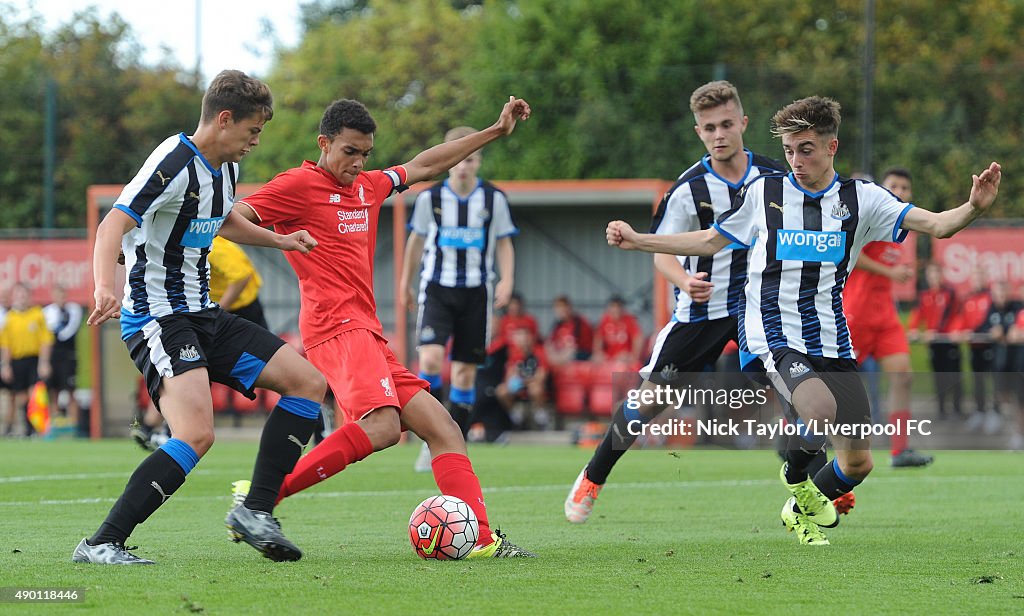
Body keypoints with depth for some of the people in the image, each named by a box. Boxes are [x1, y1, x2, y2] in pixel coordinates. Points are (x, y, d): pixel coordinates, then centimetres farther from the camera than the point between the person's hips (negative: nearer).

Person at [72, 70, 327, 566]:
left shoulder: (224, 168, 11)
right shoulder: (175, 163, -18)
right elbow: (113, 225, -31)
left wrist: (280, 240, 30)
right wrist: (104, 288, -48)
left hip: (202, 315, 10)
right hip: (156, 318, -10)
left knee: (309, 381, 5)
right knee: (197, 435, -28)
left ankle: (256, 511, 8)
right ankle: (100, 545, -24)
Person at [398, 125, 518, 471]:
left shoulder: (494, 199, 0)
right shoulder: (430, 198, 0)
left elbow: (504, 244, 8)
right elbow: (416, 241, 13)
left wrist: (507, 279, -8)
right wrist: (405, 285, 18)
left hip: (475, 292, 1)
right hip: (437, 288, -1)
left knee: (465, 371, 2)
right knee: (430, 359, -20)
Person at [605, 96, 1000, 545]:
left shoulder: (860, 198, 3)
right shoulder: (763, 192, 3)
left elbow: (935, 225, -5)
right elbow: (710, 241, 16)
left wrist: (973, 208, -25)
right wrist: (636, 240, 12)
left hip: (832, 342, 3)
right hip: (774, 335, -3)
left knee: (858, 463, 2)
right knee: (822, 410, -33)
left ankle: (801, 508, 33)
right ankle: (795, 474, 0)